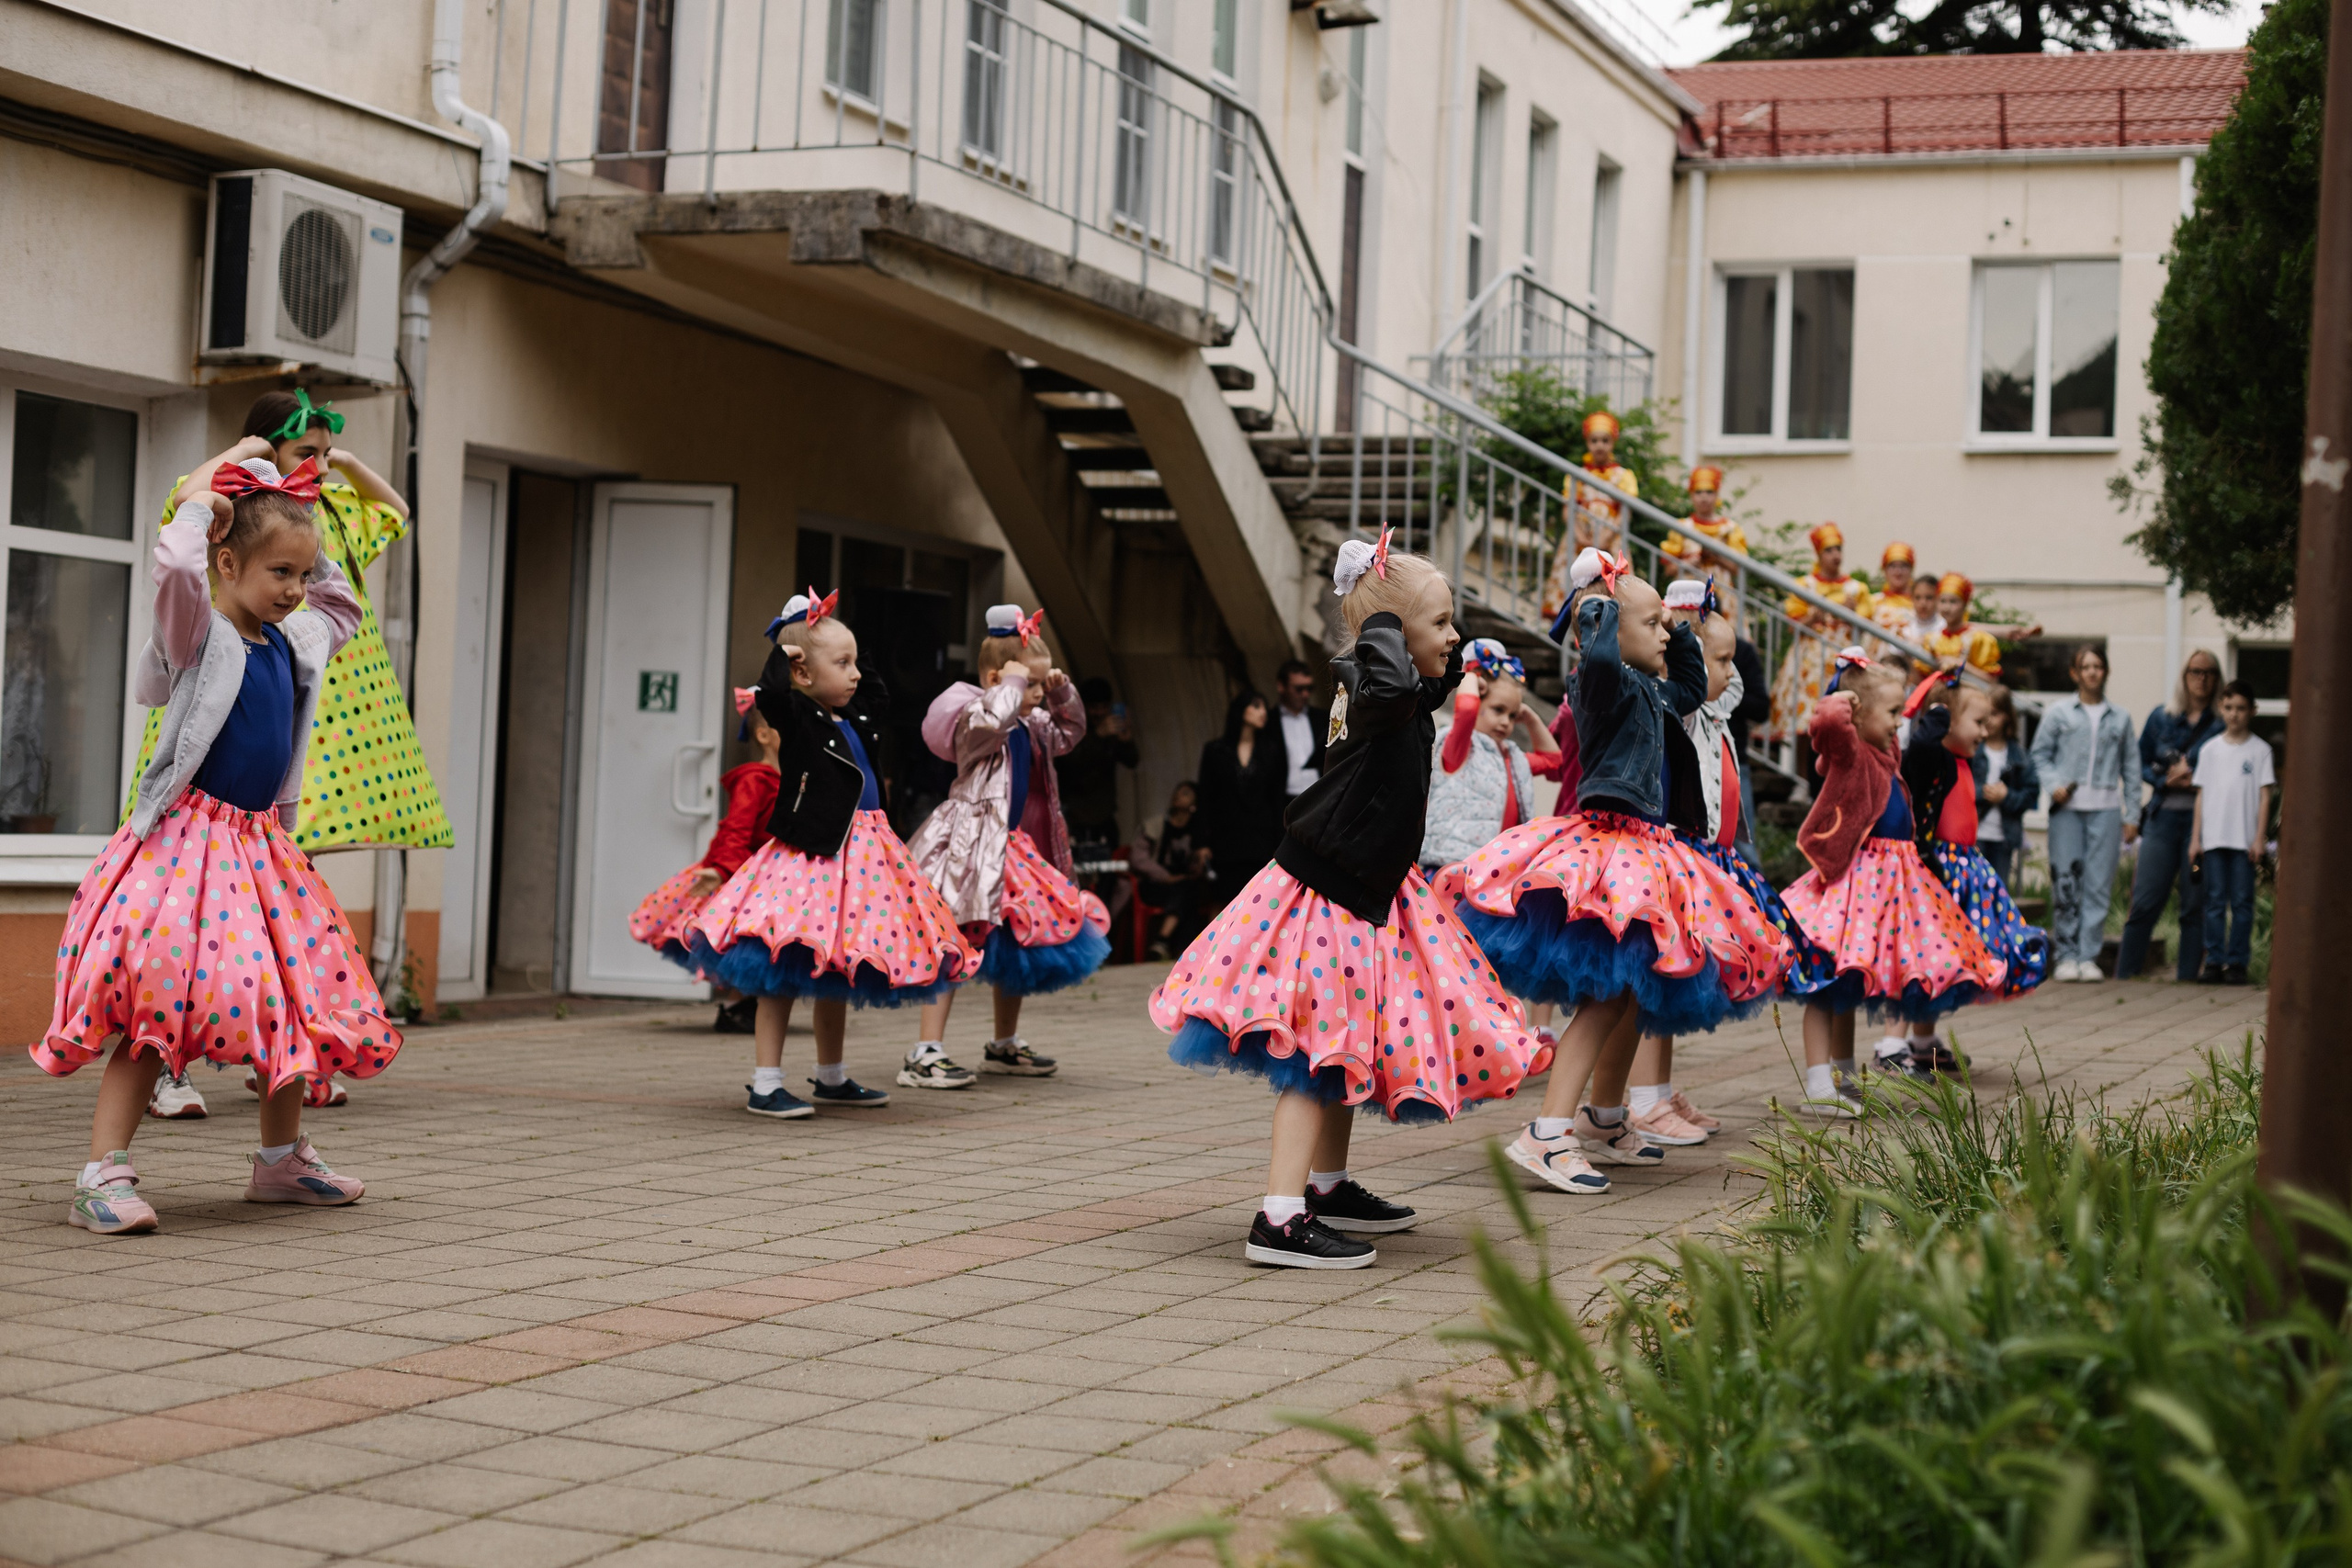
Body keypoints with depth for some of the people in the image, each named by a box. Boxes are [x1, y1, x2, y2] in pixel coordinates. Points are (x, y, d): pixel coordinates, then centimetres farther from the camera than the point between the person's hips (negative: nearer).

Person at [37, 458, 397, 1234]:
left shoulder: (294, 642, 12)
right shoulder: (196, 632, -9)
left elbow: (341, 604, 34)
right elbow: (175, 567, -31)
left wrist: (303, 531, 21)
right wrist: (204, 499, -13)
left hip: (262, 847, 8)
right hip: (185, 842, -7)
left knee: (295, 1005, 12)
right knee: (159, 1009, -13)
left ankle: (281, 1162, 28)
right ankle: (103, 1176, -10)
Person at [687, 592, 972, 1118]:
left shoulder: (849, 718, 14)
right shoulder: (795, 716, -10)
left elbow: (875, 708, 35)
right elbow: (769, 693, -30)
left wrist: (849, 667, 20)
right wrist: (783, 650, -13)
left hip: (859, 855, 9)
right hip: (811, 856, -9)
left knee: (836, 972, 17)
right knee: (784, 972, -4)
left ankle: (832, 1078, 29)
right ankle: (765, 1085, -1)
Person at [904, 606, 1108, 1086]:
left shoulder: (1031, 726, 13)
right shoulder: (973, 721, -15)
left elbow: (1069, 731, 30)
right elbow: (990, 720, -38)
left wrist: (1062, 692, 13)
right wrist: (1013, 683, -23)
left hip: (1016, 849, 10)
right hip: (972, 849, -9)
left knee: (1018, 945, 16)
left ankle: (1005, 1045, 32)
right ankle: (926, 1053, -10)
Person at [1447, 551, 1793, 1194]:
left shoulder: (1649, 691, 19)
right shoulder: (1605, 682, -9)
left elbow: (1692, 688, 39)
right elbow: (1599, 655, -34)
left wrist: (1680, 630, 28)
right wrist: (1600, 605, -17)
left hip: (1642, 851, 10)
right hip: (1606, 848, -10)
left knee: (1633, 993, 17)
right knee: (1606, 994, -18)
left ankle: (1602, 1121, 32)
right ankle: (1546, 1135, -23)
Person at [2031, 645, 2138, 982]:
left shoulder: (2120, 718, 13)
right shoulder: (2059, 712, 8)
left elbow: (2130, 770, 15)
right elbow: (2040, 755, 9)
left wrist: (2132, 815, 10)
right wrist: (2053, 785, -9)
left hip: (2105, 809, 1)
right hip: (2067, 807, -1)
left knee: (2099, 884, -2)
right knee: (2065, 882, -5)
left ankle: (2089, 955, 2)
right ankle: (2066, 956, 0)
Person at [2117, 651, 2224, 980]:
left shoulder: (2222, 725, 5)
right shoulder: (2160, 718, 12)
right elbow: (2140, 763, 15)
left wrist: (2192, 776, -10)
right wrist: (2165, 780, -3)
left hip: (2201, 819, -1)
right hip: (2163, 817, 1)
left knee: (2195, 904, 1)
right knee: (2145, 901, -2)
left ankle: (2187, 976, 8)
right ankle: (2124, 974, 4)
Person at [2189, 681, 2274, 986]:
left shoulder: (2260, 750, 3)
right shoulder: (2210, 749, 9)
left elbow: (2265, 796, 1)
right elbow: (2202, 795, 10)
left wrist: (2259, 838, -6)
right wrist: (2195, 838, 6)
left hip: (2244, 840, -2)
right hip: (2213, 837, 2)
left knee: (2242, 902, 0)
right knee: (2215, 901, 1)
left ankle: (2237, 963, 4)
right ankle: (2214, 961, 4)